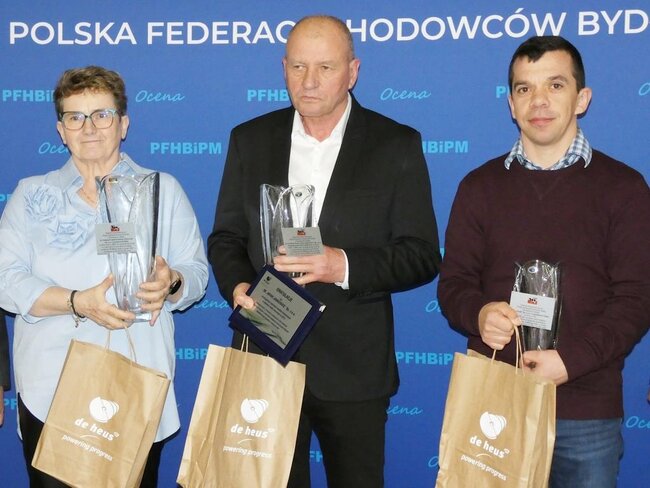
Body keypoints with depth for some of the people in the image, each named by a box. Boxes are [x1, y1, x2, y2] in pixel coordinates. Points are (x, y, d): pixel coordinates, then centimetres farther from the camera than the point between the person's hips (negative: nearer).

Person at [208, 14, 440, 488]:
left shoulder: (397, 146, -2)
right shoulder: (250, 140, 7)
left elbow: (422, 255, -5)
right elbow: (225, 238, 11)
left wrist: (345, 266, -21)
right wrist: (237, 284, -11)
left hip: (353, 367, -2)